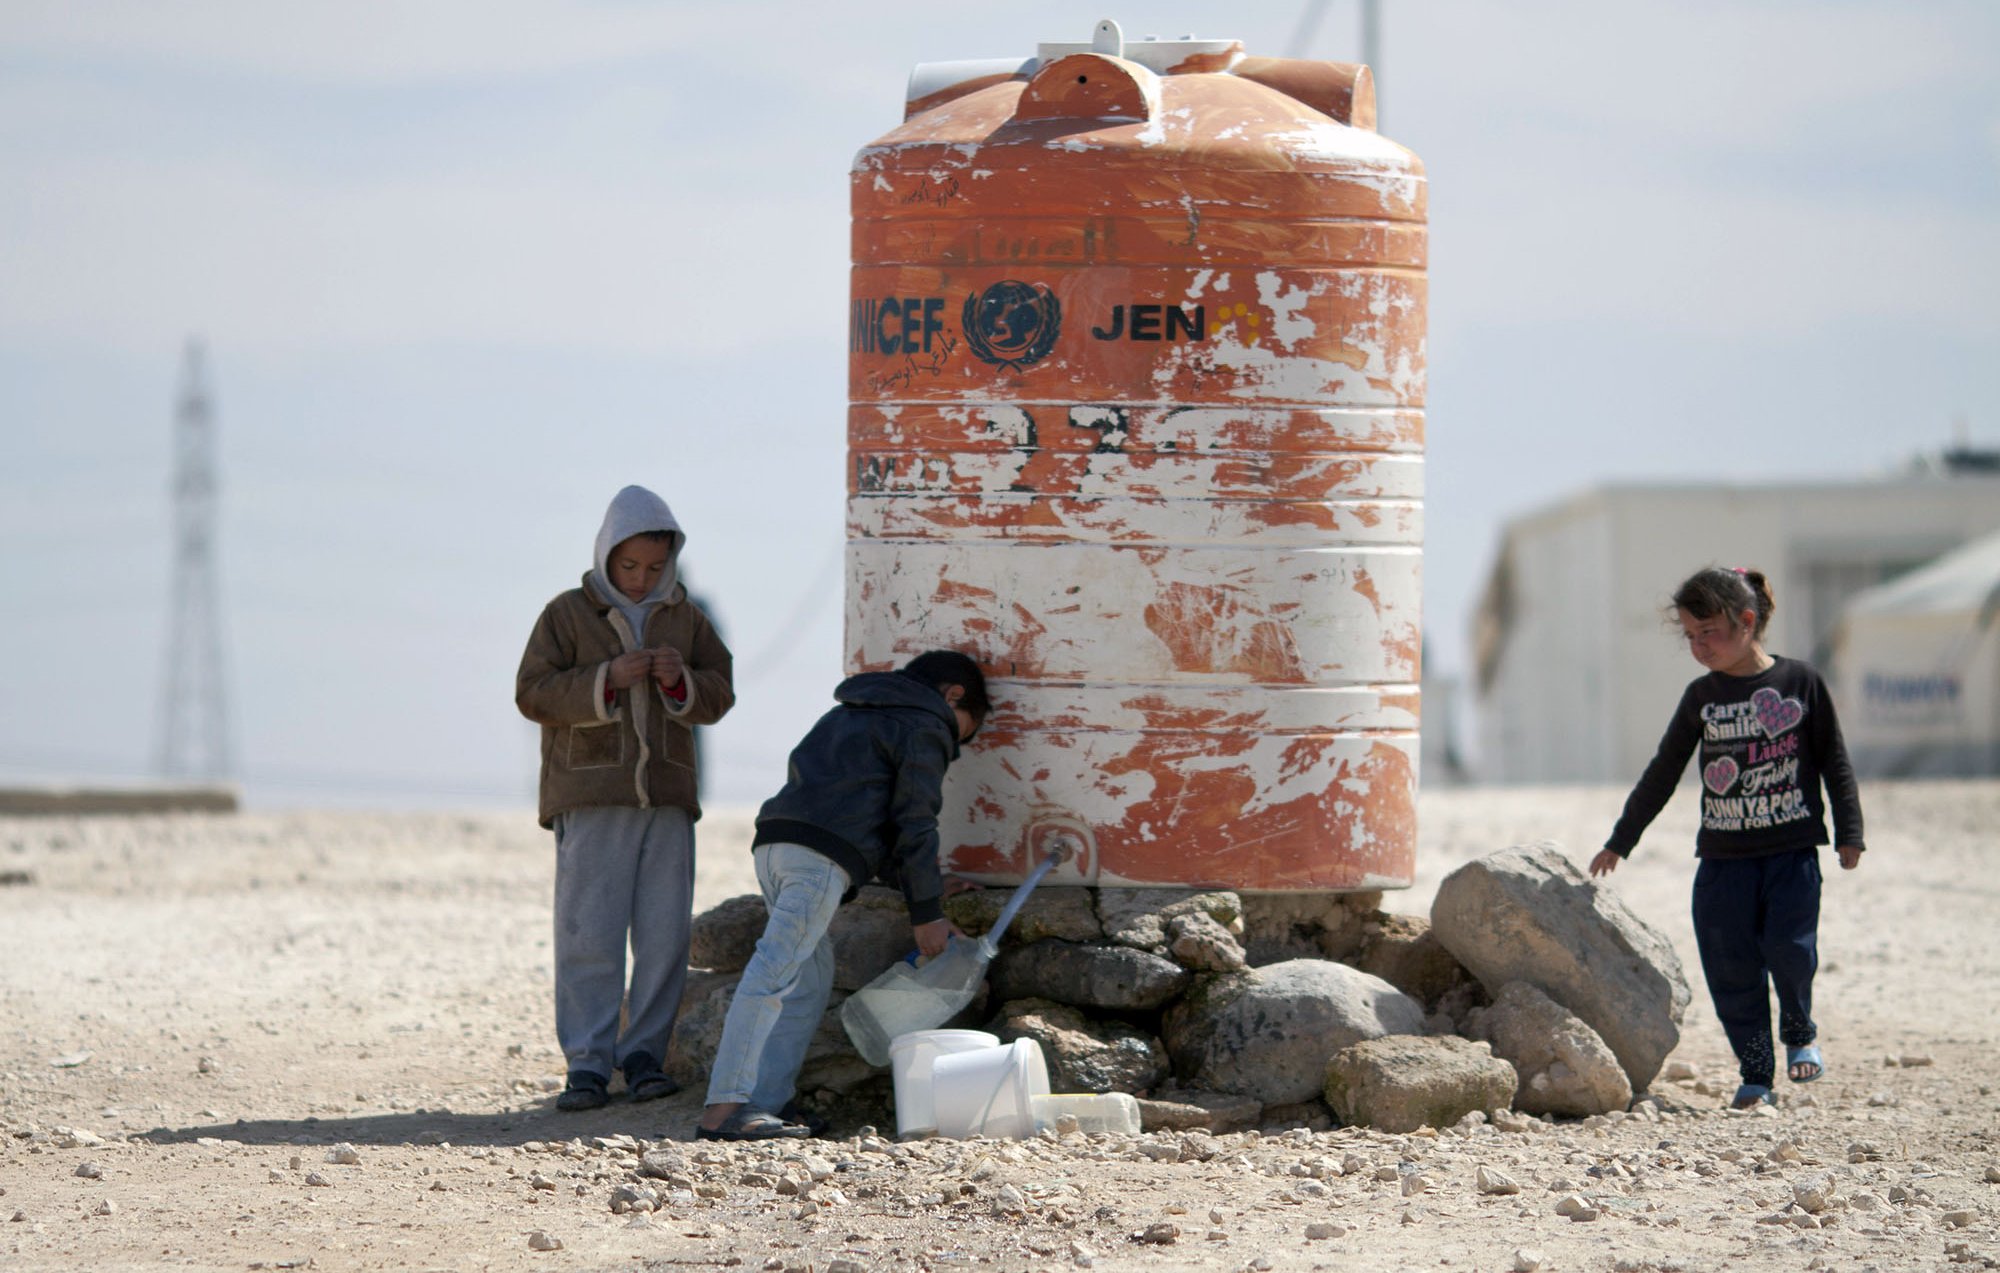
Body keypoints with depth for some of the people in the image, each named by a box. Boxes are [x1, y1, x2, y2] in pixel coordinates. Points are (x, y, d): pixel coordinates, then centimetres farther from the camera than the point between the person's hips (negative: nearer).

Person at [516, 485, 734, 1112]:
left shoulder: (686, 618, 13)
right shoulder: (568, 614, 3)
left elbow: (719, 696, 12)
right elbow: (533, 693, -4)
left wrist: (681, 681, -9)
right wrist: (606, 679, -17)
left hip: (667, 801, 3)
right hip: (591, 799, -3)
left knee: (664, 936, 0)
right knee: (588, 936, -8)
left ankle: (644, 1054, 9)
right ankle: (588, 1065, -6)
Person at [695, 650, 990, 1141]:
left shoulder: (850, 716, 34)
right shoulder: (924, 728, 7)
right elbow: (913, 824, 1)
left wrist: (924, 881, 37)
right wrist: (926, 913, 7)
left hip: (775, 841, 9)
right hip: (822, 856, -9)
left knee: (812, 976, 15)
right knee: (777, 969, -16)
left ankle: (768, 1101, 6)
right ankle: (725, 1109, -25)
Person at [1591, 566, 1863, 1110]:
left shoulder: (1800, 682, 0)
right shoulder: (1702, 698, 7)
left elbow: (1835, 762, 6)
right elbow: (1662, 775, 15)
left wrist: (1849, 833, 0)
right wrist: (1620, 841, 16)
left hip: (1792, 851, -3)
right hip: (1723, 857, 3)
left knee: (1789, 948, -15)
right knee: (1730, 967, -3)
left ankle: (1799, 1033, 14)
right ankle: (1755, 1073, 7)